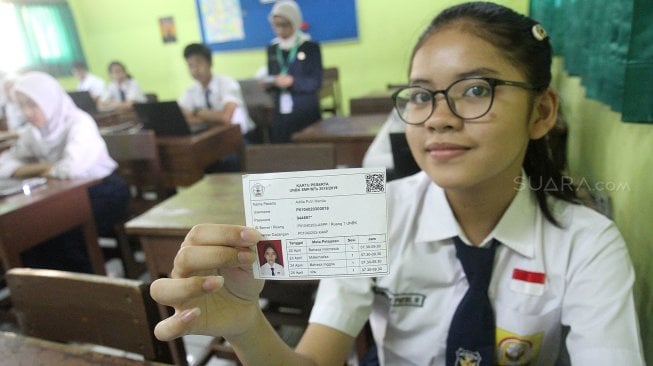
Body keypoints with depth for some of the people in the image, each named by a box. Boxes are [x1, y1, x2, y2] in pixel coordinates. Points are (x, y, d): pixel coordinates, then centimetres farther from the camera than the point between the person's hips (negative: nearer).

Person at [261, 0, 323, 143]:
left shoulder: (311, 47, -3)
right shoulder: (272, 49, 11)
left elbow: (316, 82, -10)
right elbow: (272, 79, 16)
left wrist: (293, 81, -23)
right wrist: (268, 83, -7)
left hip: (306, 113, -4)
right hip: (281, 114, 4)